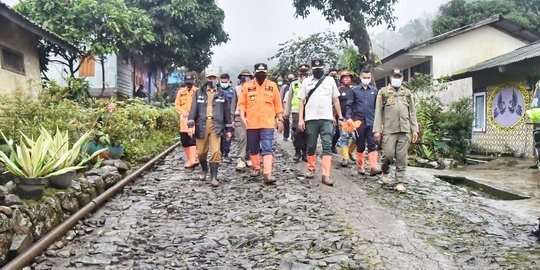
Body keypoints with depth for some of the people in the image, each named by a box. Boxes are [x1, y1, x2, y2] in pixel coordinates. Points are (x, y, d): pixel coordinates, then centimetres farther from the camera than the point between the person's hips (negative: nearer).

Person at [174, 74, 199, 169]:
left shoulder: (197, 91, 2)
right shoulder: (181, 92, 11)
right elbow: (177, 104, 10)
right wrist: (182, 112, -6)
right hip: (184, 118, 4)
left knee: (192, 139, -15)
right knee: (184, 140, 7)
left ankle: (192, 160, -21)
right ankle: (189, 159, 21)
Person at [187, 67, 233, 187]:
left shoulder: (222, 94, 10)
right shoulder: (199, 93, 9)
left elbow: (227, 112, 13)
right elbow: (193, 109, 2)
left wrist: (229, 129, 12)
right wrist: (191, 124, -10)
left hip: (216, 126, -1)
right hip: (201, 125, 1)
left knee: (216, 152, -10)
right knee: (201, 152, 9)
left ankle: (213, 177, -3)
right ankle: (204, 169, 37)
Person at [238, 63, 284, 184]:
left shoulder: (272, 86, 3)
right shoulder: (247, 86, 3)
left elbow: (278, 104, 7)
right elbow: (242, 103, 4)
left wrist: (280, 119, 5)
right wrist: (242, 116, -11)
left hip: (268, 123, -1)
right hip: (251, 123, 2)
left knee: (267, 148, -10)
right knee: (253, 148, 14)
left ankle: (267, 174, -15)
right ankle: (255, 168, 32)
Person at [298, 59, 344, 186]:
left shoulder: (330, 80, 7)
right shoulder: (306, 81, 6)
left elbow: (336, 100, 10)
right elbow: (301, 101, 6)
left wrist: (340, 117, 7)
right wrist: (300, 119, -3)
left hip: (327, 119, 0)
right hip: (311, 119, 1)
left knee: (327, 146, -7)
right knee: (311, 146, 9)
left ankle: (325, 175, -10)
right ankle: (311, 169, 25)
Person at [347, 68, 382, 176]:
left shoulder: (374, 91, 9)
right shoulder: (355, 90, 3)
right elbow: (349, 105, 2)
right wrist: (349, 117, -11)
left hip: (372, 121, 1)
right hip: (359, 121, -1)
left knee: (372, 145, -8)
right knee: (360, 146, 8)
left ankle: (374, 167, -15)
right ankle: (361, 166, 20)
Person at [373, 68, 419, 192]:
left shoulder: (407, 93, 15)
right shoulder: (383, 92, 5)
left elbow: (412, 112, 15)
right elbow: (378, 112, 2)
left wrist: (414, 129, 8)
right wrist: (377, 130, -5)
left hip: (404, 130, 3)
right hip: (389, 130, -2)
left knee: (402, 157, 1)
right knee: (388, 154, -4)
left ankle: (399, 182, 8)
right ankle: (385, 172, 26)